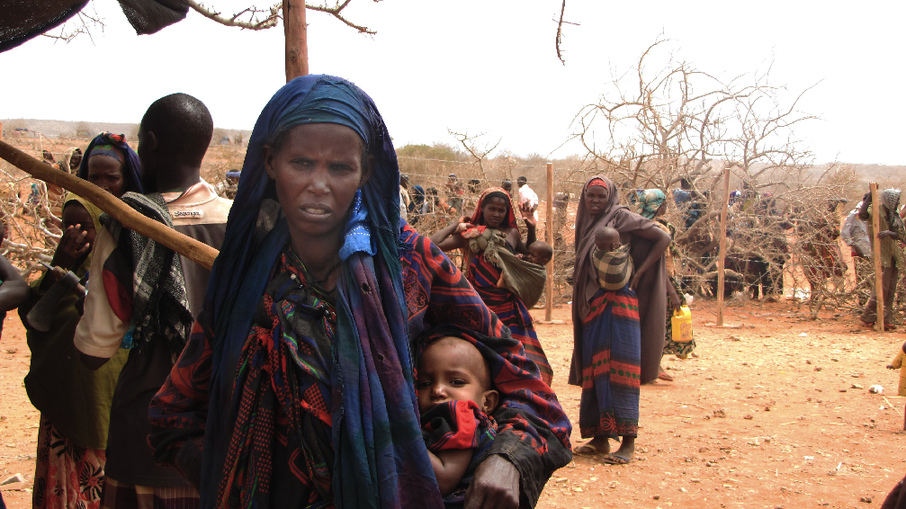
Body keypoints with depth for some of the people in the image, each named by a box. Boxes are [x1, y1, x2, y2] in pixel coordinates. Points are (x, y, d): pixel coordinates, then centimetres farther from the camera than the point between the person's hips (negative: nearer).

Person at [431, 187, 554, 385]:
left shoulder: (511, 234, 8)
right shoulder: (469, 234, -2)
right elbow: (433, 244, -14)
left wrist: (531, 230, 11)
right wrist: (456, 225, -3)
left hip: (509, 309, 3)